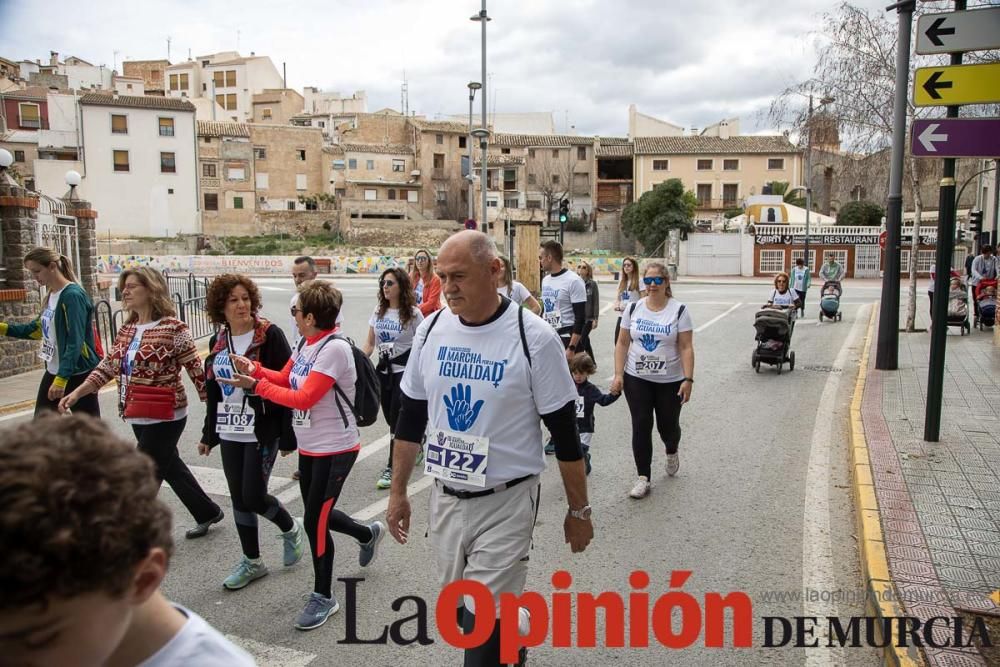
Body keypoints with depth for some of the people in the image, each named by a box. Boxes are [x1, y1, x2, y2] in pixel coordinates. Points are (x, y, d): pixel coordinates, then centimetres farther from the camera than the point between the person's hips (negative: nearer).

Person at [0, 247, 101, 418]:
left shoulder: (73, 296, -18)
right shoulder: (50, 296, 9)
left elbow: (75, 343, -24)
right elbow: (39, 329, 20)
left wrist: (62, 378, -29)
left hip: (78, 374, -9)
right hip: (53, 372, 9)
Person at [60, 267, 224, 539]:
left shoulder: (173, 328, -16)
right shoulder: (127, 330, 8)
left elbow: (196, 371, -14)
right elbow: (108, 367, 10)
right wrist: (76, 393, 1)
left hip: (164, 419, -8)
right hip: (139, 418, 8)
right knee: (171, 468, 19)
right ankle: (208, 512, 36)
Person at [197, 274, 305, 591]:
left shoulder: (270, 335, -11)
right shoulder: (218, 341, 8)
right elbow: (213, 391, 17)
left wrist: (288, 436, -15)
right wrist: (208, 433, 19)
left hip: (262, 431, -6)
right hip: (230, 433, 6)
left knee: (253, 496, -6)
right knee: (238, 498, 11)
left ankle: (291, 529, 25)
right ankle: (252, 561, 26)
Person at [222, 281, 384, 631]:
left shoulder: (335, 348, -24)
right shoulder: (304, 344, 3)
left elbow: (304, 398, -25)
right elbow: (284, 379, 10)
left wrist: (255, 385, -23)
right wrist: (253, 368, -7)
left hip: (335, 449, -9)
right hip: (309, 446, 9)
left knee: (314, 522, -2)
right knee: (318, 514, 20)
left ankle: (323, 597, 17)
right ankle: (368, 533, 47)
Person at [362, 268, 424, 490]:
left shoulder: (413, 313, -10)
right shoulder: (378, 311, 5)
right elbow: (369, 344, 10)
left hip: (404, 371, -6)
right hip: (383, 370, 6)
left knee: (397, 420, -4)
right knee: (391, 418, 12)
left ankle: (392, 468, 6)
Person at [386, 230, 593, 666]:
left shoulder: (533, 338, -16)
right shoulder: (431, 330, -2)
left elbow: (565, 432, -9)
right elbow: (411, 417, 8)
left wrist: (579, 510, -3)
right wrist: (398, 492, 10)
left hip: (506, 503, -5)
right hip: (445, 499, 5)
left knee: (483, 625, -3)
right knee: (460, 611, 20)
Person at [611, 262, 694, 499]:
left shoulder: (679, 310, -6)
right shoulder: (633, 309, 1)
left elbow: (686, 348, -8)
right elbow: (622, 344, 4)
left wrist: (688, 379, -15)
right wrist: (618, 375, -3)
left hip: (670, 381, -1)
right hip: (636, 380, 2)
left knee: (667, 426, 11)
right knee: (641, 427, -1)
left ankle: (671, 452, 45)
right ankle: (643, 477, 9)